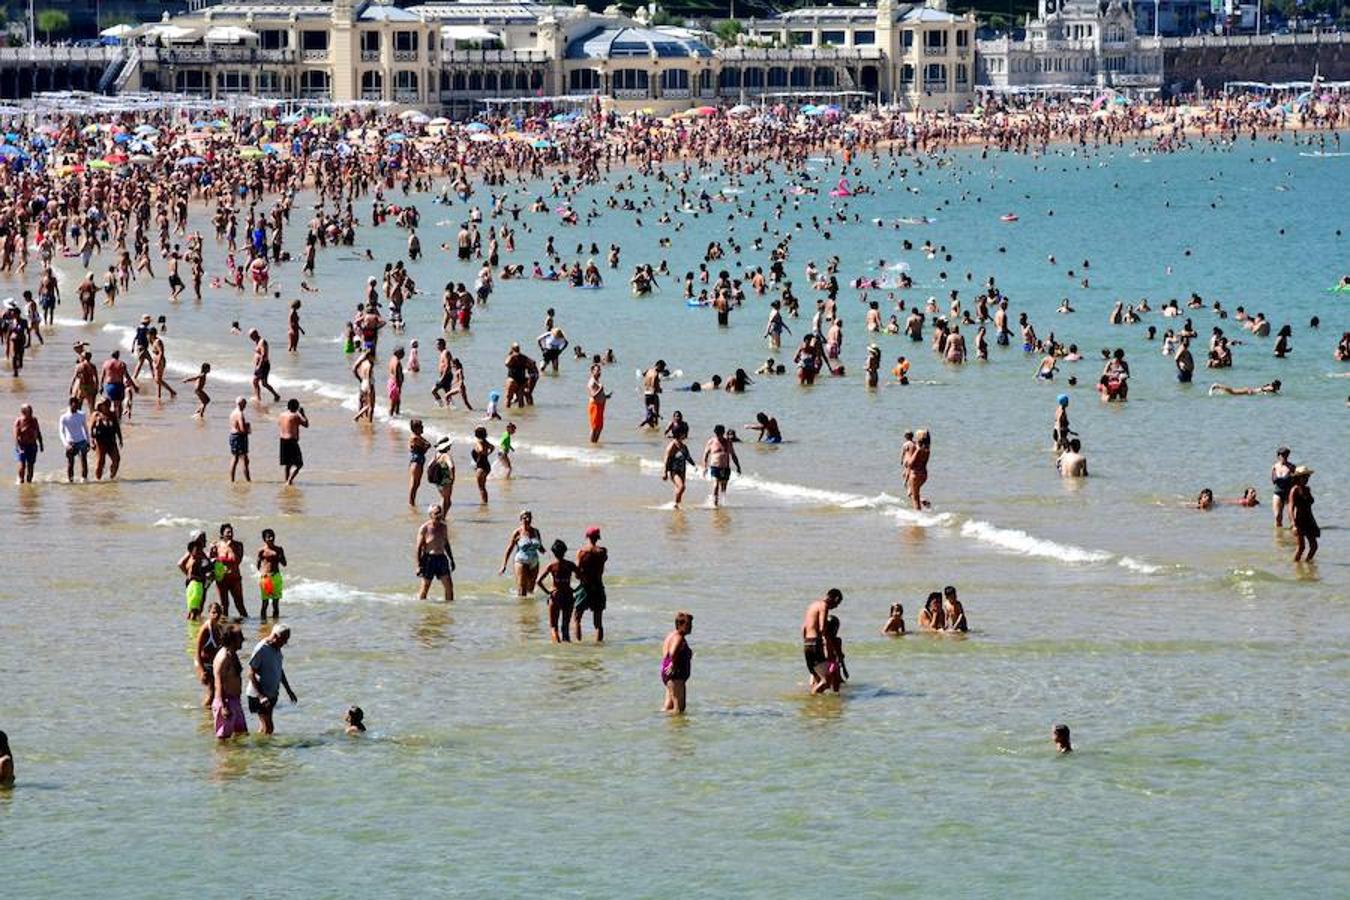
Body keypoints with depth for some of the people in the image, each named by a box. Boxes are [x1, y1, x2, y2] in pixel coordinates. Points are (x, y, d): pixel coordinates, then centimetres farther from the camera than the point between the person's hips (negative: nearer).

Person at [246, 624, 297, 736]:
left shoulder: (277, 649, 7)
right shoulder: (261, 650, -19)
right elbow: (251, 674, -19)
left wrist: (288, 690, 20)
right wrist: (261, 696, -24)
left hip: (272, 694, 8)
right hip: (259, 695, -8)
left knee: (264, 726, 12)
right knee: (267, 728, -11)